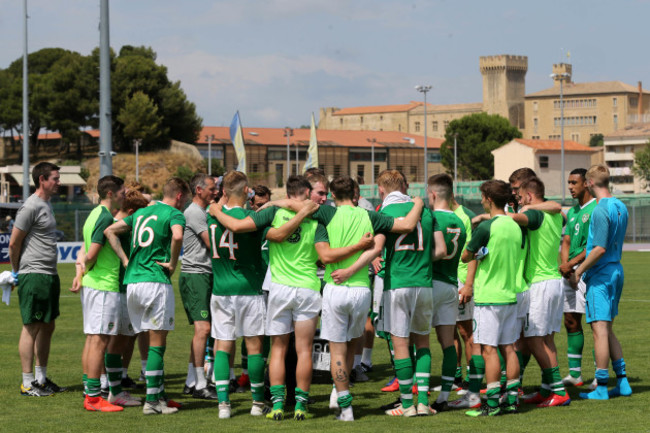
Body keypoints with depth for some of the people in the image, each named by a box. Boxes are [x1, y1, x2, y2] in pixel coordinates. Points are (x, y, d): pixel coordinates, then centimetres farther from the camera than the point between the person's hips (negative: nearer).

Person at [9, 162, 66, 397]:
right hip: (34, 274, -9)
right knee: (31, 327, -4)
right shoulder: (31, 207, -14)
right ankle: (28, 383, 0)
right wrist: (17, 272, 0)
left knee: (47, 326, 13)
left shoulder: (46, 204, 16)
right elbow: (14, 243, -12)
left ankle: (42, 378, 21)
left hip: (50, 275, 9)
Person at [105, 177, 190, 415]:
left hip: (132, 282, 7)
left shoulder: (141, 213, 19)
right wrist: (173, 263, -10)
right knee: (157, 342, -3)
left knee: (151, 341, 14)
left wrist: (126, 260, 12)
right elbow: (177, 236, -25)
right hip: (156, 281, -7)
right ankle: (152, 401, -4)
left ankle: (160, 394, 18)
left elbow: (110, 231, 17)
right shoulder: (174, 214, -3)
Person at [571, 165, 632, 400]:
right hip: (616, 270, 9)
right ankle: (622, 381, 17)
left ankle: (601, 387, -4)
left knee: (600, 329, -6)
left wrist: (579, 271, -12)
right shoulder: (620, 207, 11)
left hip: (600, 275, -9)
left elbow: (600, 249, -22)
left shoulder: (600, 211, -17)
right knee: (607, 330, 16)